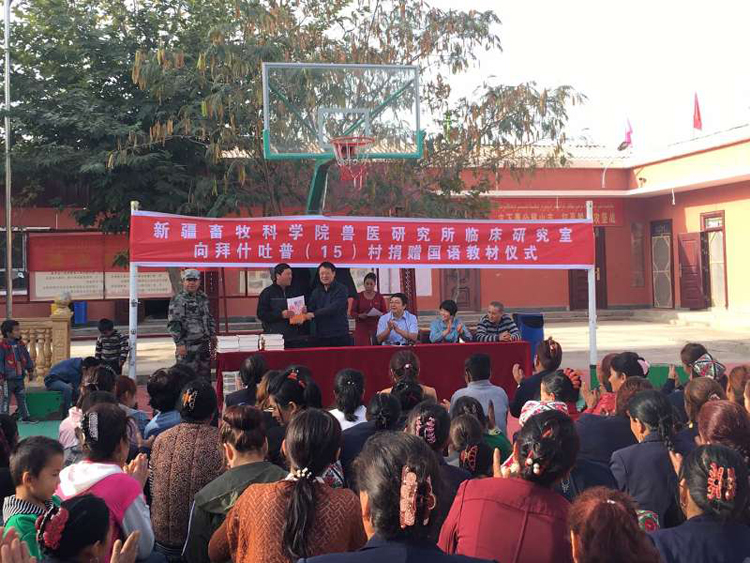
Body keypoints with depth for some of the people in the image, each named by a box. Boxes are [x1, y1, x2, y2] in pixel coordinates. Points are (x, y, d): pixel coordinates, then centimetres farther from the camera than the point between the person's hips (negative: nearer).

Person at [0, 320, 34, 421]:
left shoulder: (21, 344, 9)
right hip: (8, 379, -6)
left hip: (20, 378, 6)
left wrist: (30, 370, 15)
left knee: (22, 398, 12)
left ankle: (25, 416, 18)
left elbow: (27, 358, 17)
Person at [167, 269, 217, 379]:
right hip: (187, 346, -7)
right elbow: (173, 324, -13)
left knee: (205, 375, 13)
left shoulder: (203, 298, 13)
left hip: (204, 343, 7)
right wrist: (179, 343, -18)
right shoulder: (178, 300, -9)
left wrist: (212, 335, 18)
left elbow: (210, 318, 24)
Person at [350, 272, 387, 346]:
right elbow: (352, 312, 4)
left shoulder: (380, 297, 8)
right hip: (362, 328, -1)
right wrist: (359, 315, -15)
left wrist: (380, 315, -14)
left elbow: (385, 312, 8)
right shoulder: (358, 296, 5)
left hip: (376, 327, 1)